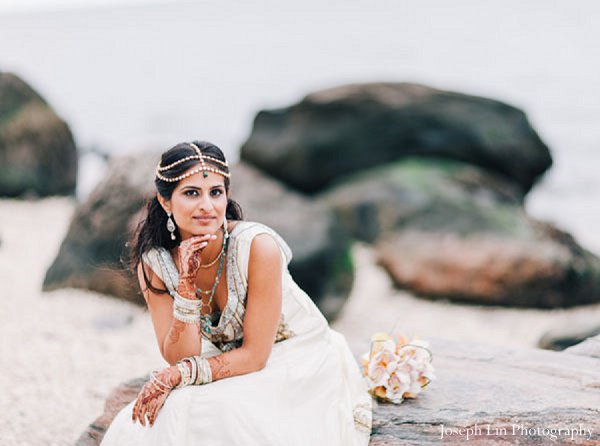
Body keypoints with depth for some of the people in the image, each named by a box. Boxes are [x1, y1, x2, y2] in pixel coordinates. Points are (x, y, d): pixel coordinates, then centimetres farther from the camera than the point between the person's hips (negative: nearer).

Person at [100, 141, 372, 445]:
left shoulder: (258, 246, -24)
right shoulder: (153, 262, -11)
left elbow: (254, 355, -19)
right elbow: (178, 358, -15)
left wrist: (177, 375, -26)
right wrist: (186, 284, -27)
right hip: (231, 370, 4)